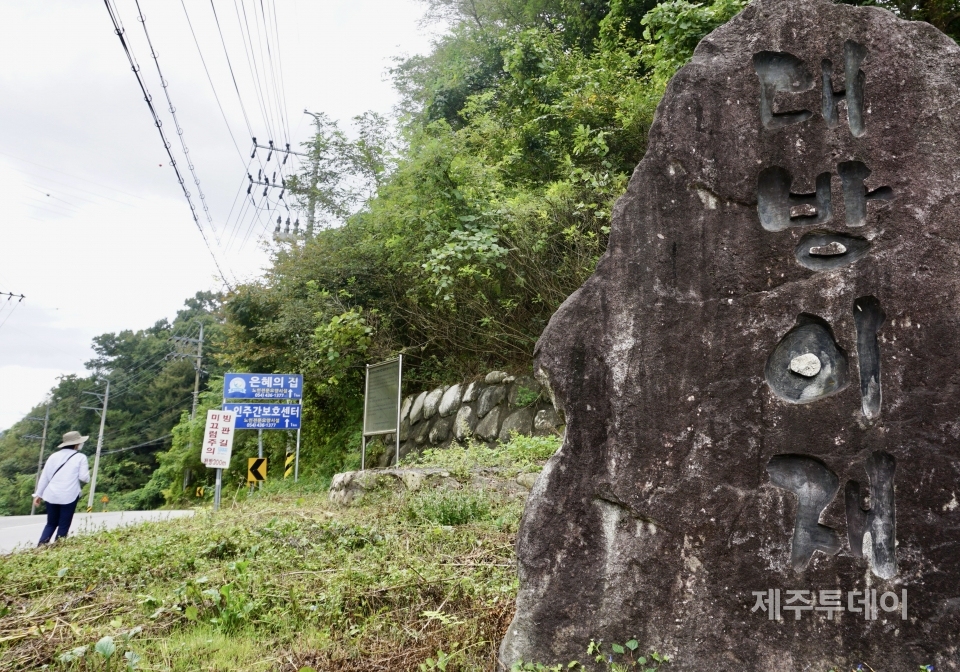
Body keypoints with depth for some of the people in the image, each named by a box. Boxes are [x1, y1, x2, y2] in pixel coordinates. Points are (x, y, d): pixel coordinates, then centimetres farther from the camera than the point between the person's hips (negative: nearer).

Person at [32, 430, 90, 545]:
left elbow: (44, 476, 12)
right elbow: (84, 478, -5)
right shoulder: (80, 457, -2)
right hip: (69, 496, -4)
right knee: (63, 526, 4)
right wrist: (87, 471, 17)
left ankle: (40, 547, 0)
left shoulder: (54, 456, 10)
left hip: (52, 495, 4)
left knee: (51, 524, 17)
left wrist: (38, 494, 19)